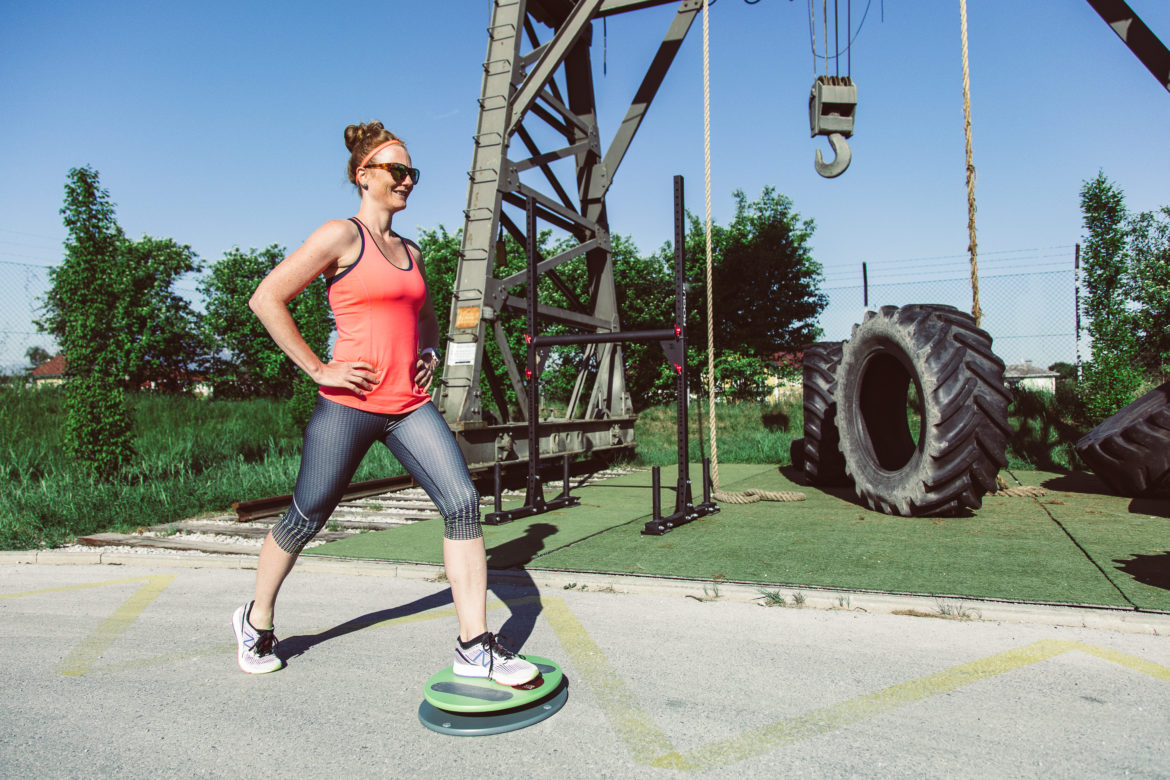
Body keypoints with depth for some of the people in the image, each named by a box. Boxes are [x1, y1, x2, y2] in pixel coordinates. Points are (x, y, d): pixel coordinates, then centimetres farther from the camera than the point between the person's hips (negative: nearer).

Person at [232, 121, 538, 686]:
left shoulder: (409, 251, 16)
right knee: (305, 520, 9)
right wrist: (318, 369, -12)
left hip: (409, 406, 6)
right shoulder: (341, 236, -4)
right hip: (349, 405, -5)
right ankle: (256, 620, 37)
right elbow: (266, 299, -9)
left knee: (462, 503, -11)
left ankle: (474, 648, -6)